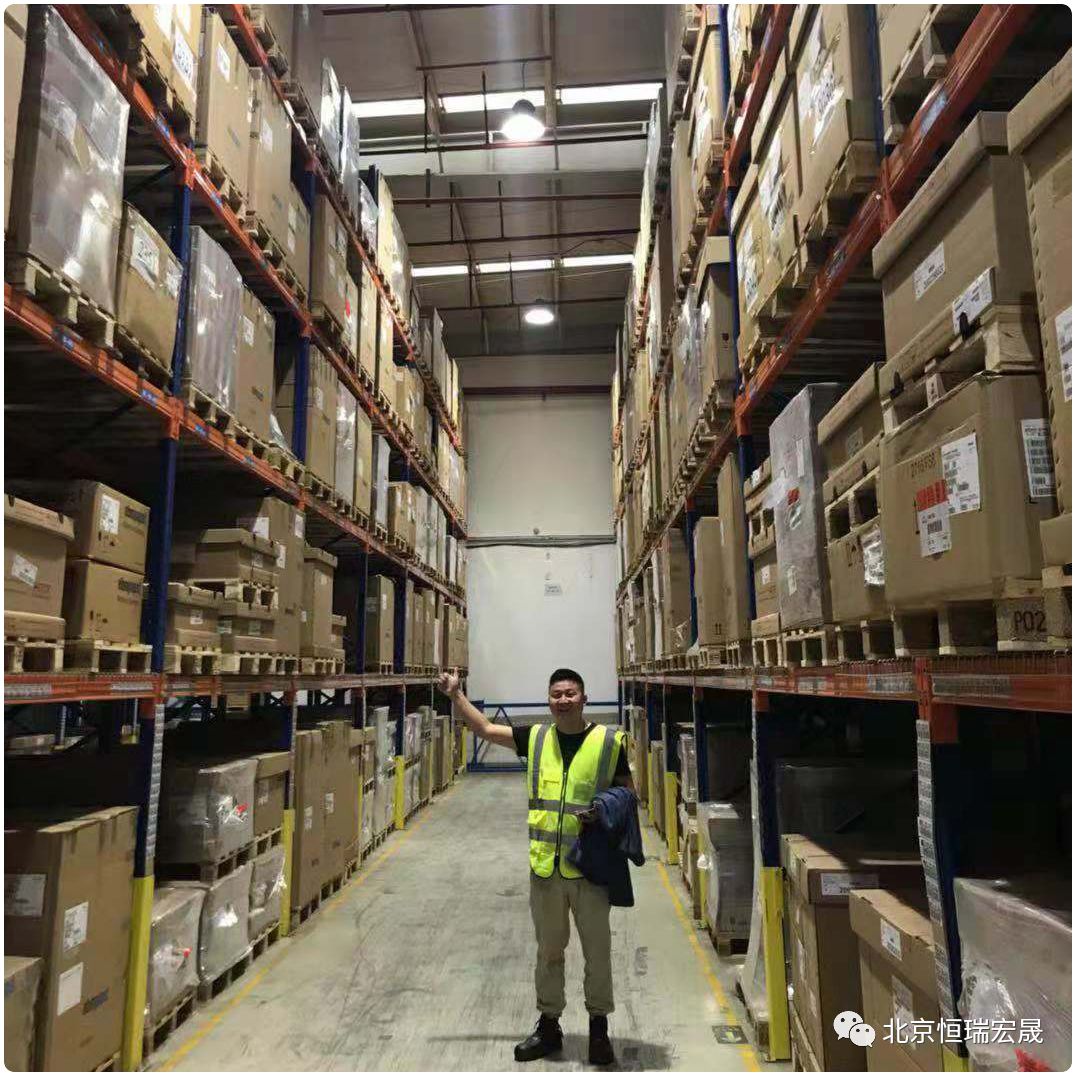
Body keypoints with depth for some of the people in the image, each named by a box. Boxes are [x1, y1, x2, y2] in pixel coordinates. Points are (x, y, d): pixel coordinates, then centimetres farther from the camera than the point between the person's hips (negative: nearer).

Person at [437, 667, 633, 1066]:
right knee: (548, 951, 18)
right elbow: (484, 729, 10)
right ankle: (548, 1025, 35)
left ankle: (599, 1027, 30)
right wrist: (456, 695, 6)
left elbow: (628, 793, 2)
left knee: (597, 951, 11)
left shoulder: (608, 741, -7)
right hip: (544, 866, 3)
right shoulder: (536, 737, 1)